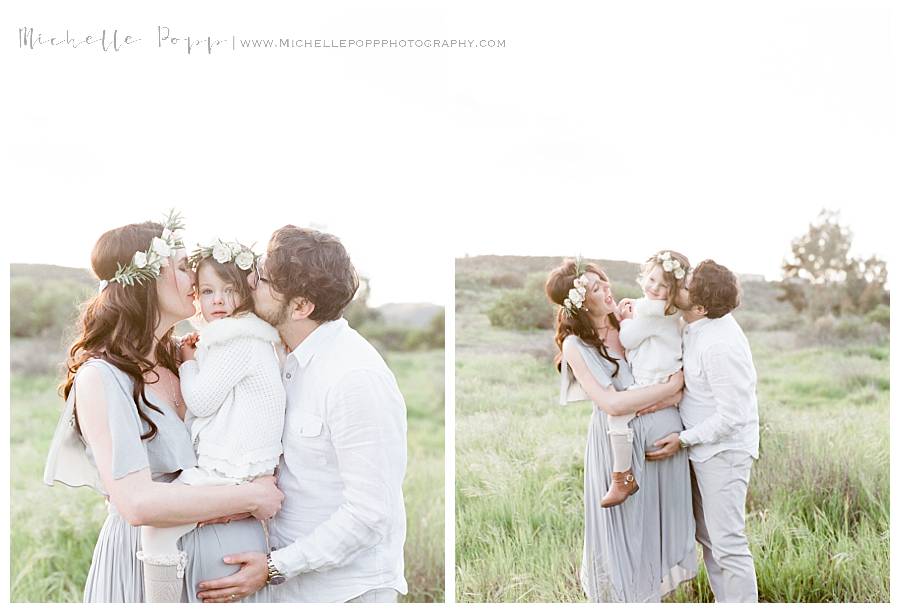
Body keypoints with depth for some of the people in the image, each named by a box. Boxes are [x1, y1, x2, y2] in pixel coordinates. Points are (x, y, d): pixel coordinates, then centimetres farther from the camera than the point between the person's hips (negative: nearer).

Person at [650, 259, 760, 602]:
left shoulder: (720, 346, -27)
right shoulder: (700, 324, 0)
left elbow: (731, 416, -24)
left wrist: (684, 439, -16)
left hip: (724, 450, -10)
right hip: (704, 448, 10)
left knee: (727, 542, -3)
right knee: (707, 535, 18)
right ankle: (726, 602, 30)